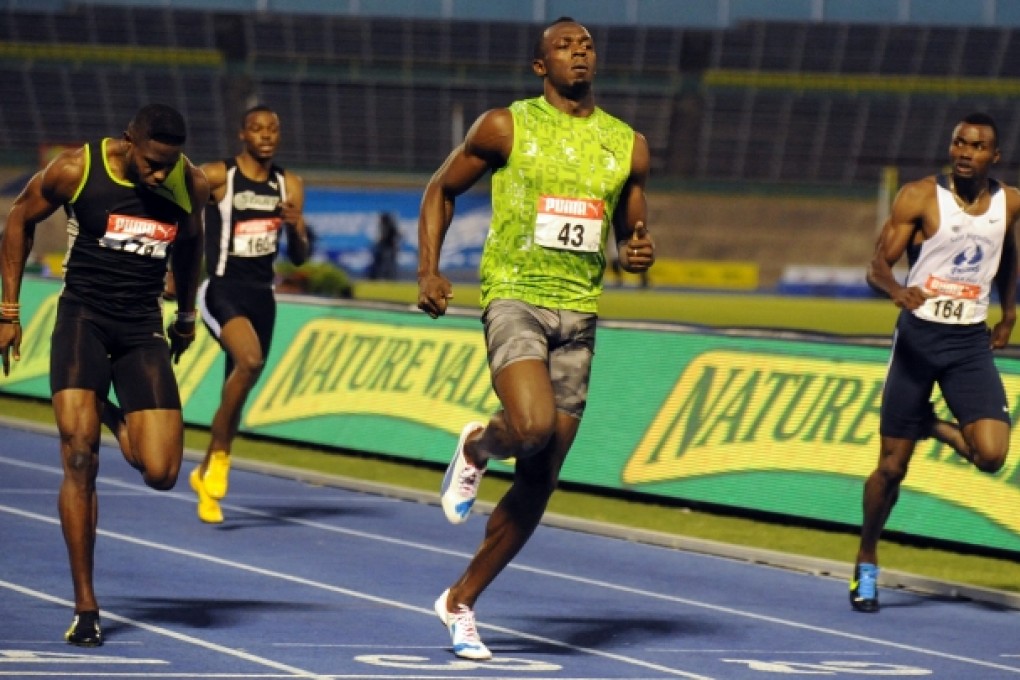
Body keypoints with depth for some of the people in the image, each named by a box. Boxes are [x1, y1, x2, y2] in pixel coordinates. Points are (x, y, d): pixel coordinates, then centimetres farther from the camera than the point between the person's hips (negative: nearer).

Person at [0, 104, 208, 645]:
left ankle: (112, 418, 28)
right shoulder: (77, 170, -11)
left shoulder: (191, 186, -3)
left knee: (160, 473, -10)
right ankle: (85, 607, -7)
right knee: (80, 458, -16)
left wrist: (186, 314, 28)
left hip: (144, 328, 2)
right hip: (83, 317, -2)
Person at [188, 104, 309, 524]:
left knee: (238, 387, 11)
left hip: (262, 295, 6)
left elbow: (299, 258, 10)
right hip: (222, 289, -6)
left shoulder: (289, 186, 7)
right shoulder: (216, 177, -7)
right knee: (250, 361, -30)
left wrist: (296, 227, -11)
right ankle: (219, 455, -14)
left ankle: (205, 474, 30)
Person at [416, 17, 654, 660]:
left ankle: (461, 601, 17)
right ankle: (478, 446, 6)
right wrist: (428, 271, -3)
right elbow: (442, 189, 10)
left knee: (539, 483, 3)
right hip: (515, 298, -4)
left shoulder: (628, 145, 11)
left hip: (579, 315, 4)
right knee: (533, 426, -31)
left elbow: (631, 233, 21)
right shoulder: (506, 127, 1)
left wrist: (640, 253, -3)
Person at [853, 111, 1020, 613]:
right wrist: (896, 289, -32)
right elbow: (877, 265, -11)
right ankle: (866, 563, 24)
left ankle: (936, 427, 16)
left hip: (970, 343, 2)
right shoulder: (920, 197, -8)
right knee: (892, 465, 2)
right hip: (918, 335, -2)